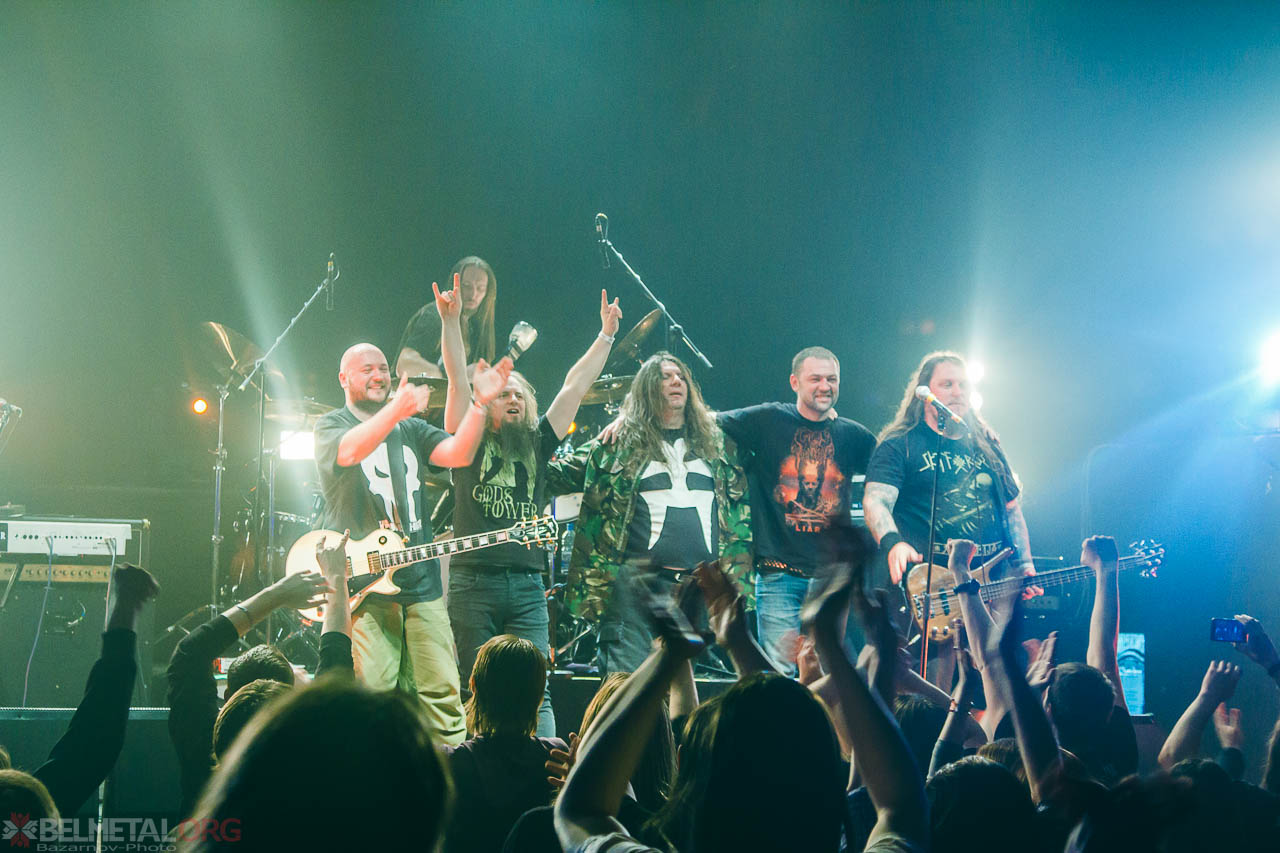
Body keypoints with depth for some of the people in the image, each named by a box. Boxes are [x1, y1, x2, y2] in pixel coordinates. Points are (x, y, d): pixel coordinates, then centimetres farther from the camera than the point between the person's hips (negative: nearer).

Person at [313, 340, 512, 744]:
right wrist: (395, 410, -38)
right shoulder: (331, 426, 5)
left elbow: (458, 453, 1)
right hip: (360, 586, -4)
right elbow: (350, 450, -20)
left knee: (442, 695, 0)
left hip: (421, 585, 5)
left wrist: (480, 404, -16)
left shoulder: (412, 429, 20)